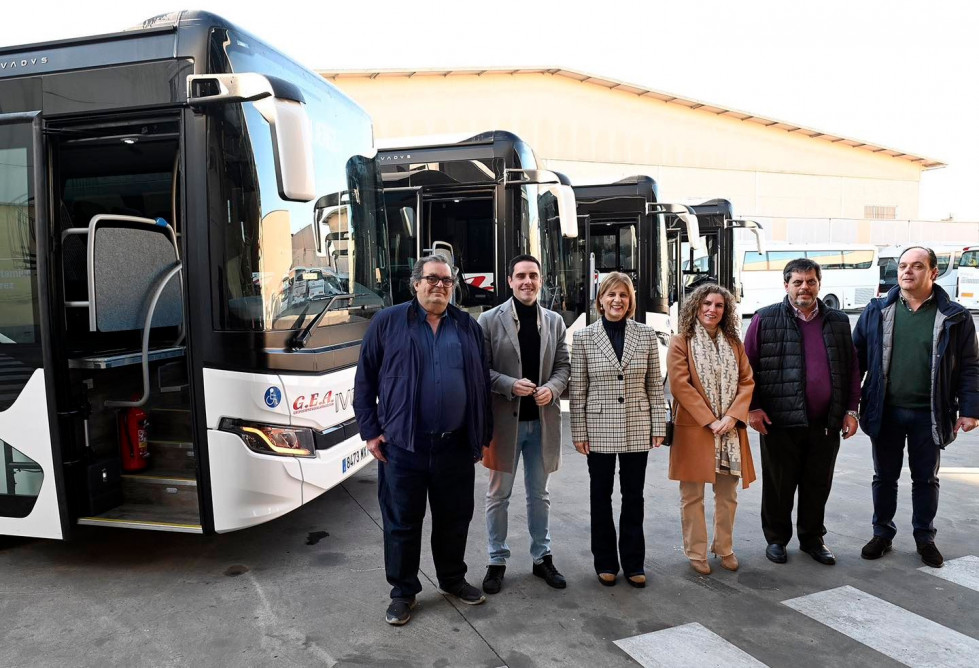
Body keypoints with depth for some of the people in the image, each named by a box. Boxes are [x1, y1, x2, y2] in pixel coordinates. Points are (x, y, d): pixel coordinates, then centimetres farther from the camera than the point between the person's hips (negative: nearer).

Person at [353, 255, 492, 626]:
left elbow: (482, 383, 12)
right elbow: (365, 380, 2)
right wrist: (370, 430, -3)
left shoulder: (468, 326, 9)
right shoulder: (387, 322, 1)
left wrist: (482, 435, 10)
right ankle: (403, 591, 26)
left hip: (456, 445, 3)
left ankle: (453, 579, 37)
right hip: (402, 445, -2)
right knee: (402, 522, 8)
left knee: (455, 518, 15)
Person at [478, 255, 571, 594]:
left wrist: (552, 388, -12)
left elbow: (563, 365, 8)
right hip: (504, 419, -3)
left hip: (542, 420, 3)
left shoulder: (554, 321, 7)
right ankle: (497, 561, 24)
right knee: (498, 495, 9)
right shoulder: (490, 320, -4)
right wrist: (510, 385, -20)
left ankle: (542, 557, 31)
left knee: (539, 494, 16)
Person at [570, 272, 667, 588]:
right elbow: (577, 390, -3)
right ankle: (605, 562, 26)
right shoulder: (583, 337, -4)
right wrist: (579, 433, -4)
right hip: (599, 429, -1)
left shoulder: (646, 335, 0)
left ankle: (633, 562, 26)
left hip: (637, 429, 1)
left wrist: (659, 426, 0)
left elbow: (655, 385, 4)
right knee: (601, 496, 11)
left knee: (633, 496, 11)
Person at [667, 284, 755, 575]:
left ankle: (725, 548, 27)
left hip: (730, 430, 4)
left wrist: (732, 416, -8)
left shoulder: (734, 343, 12)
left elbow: (746, 382, 8)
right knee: (692, 495, 4)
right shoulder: (681, 342, -2)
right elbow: (680, 384, -10)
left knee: (728, 495, 12)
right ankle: (696, 553, 15)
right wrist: (709, 420, -14)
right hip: (693, 429, -4)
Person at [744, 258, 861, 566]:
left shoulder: (838, 322, 10)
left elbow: (852, 368, 13)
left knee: (818, 485, 13)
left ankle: (812, 539, 30)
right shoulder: (766, 319, -1)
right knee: (778, 485, 8)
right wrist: (753, 407, -7)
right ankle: (776, 539, 24)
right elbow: (747, 366, -1)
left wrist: (850, 409, 7)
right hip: (780, 422, -3)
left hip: (826, 424, 3)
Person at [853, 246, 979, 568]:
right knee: (884, 477, 13)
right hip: (886, 412, 1)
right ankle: (882, 534, 27)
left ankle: (925, 538, 29)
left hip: (929, 414, -1)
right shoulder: (877, 311, 1)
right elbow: (857, 358, 3)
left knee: (926, 478, 13)